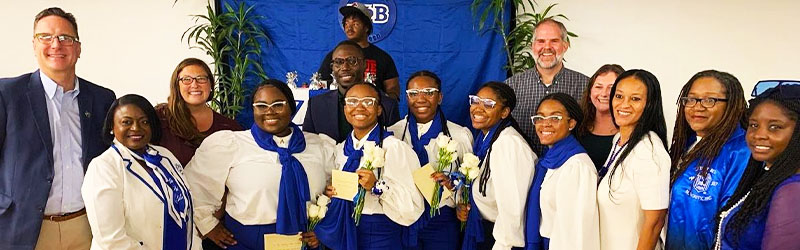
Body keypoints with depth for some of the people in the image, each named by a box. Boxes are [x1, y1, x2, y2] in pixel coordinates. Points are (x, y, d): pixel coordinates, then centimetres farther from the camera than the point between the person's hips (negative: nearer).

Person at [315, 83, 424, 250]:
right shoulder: (340, 149, 5)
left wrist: (378, 186, -27)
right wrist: (329, 193, 1)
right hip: (344, 235, 5)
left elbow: (412, 208, -18)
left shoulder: (395, 148, -14)